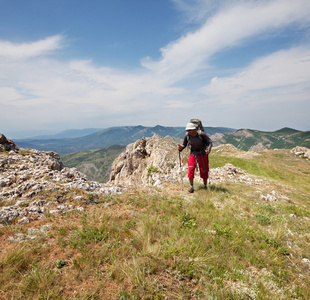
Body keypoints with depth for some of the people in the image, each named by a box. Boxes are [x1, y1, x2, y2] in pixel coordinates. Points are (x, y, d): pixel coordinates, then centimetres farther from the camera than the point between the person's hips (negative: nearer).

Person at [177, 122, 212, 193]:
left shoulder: (201, 134, -22)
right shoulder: (187, 136, -13)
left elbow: (210, 142, -13)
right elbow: (184, 145, -1)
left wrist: (208, 149, -31)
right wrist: (181, 147, -23)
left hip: (202, 154, -2)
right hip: (193, 153, 2)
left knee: (204, 170, 7)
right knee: (190, 170, -12)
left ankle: (205, 186, 29)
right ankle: (192, 187, 0)